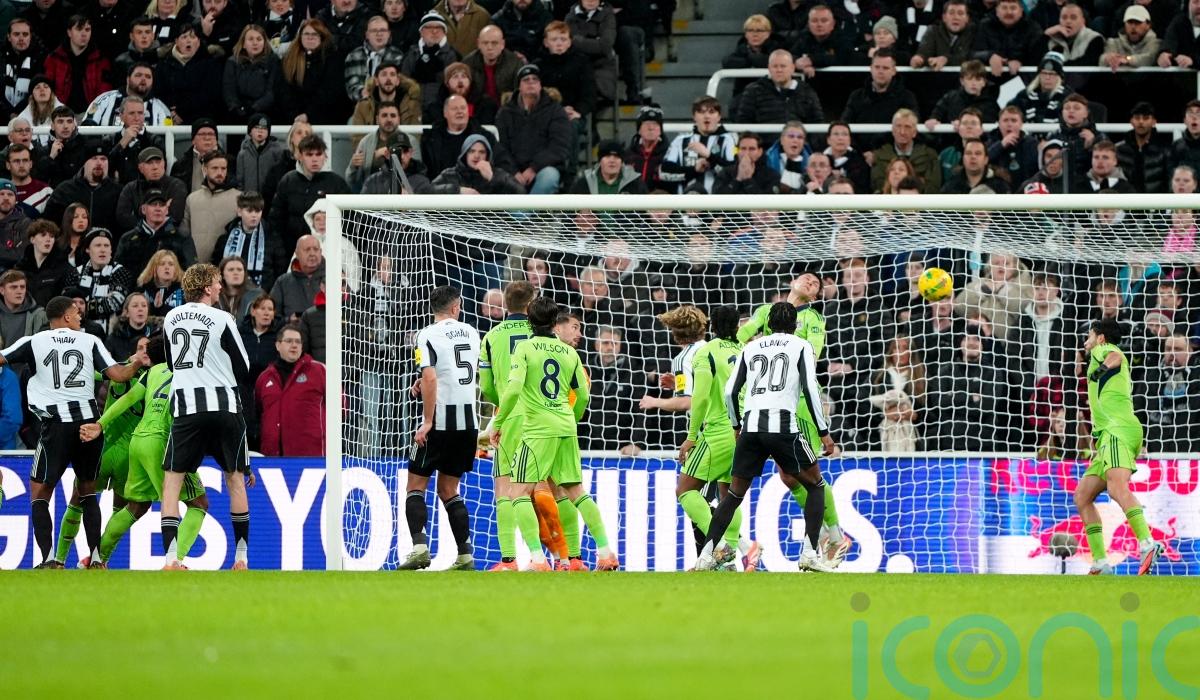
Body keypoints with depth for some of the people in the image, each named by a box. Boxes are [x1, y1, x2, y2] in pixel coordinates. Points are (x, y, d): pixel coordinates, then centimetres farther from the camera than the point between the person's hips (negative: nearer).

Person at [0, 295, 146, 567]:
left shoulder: (33, 342, 4)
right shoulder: (90, 341, 7)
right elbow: (117, 374, 1)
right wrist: (136, 364, 18)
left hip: (57, 425, -2)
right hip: (89, 421, 2)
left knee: (39, 493, 6)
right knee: (88, 491, 19)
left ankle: (48, 557, -10)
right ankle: (95, 556, 9)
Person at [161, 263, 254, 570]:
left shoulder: (171, 318, 8)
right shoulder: (222, 320, -5)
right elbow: (243, 369, 2)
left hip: (186, 407, 2)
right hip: (225, 404, -2)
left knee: (172, 479, 5)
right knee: (235, 478, 12)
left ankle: (171, 555, -12)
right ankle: (241, 556, 13)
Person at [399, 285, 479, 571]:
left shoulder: (428, 335, -8)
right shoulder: (471, 333, 11)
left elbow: (430, 378, -19)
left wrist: (427, 422, -18)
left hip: (441, 422, -5)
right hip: (468, 421, 5)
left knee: (416, 485, 2)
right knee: (448, 489, 14)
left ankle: (420, 545, -16)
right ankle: (465, 554, 6)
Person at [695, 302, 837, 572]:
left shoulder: (750, 348, 20)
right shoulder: (801, 346, 10)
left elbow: (730, 392, 16)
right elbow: (810, 388, -1)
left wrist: (737, 426, 31)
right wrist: (824, 433, 1)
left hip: (750, 426, 3)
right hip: (783, 425, -3)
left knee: (735, 494, 14)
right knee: (815, 486, 12)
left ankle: (706, 556, 6)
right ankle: (810, 555, 0)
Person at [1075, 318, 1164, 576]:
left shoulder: (1103, 350, 7)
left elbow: (1116, 356, -16)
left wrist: (1103, 367, -32)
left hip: (1118, 429, -10)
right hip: (1109, 434, 10)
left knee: (1117, 487, -30)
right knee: (1082, 496, 8)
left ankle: (1148, 546, -46)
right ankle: (1100, 564, 2)